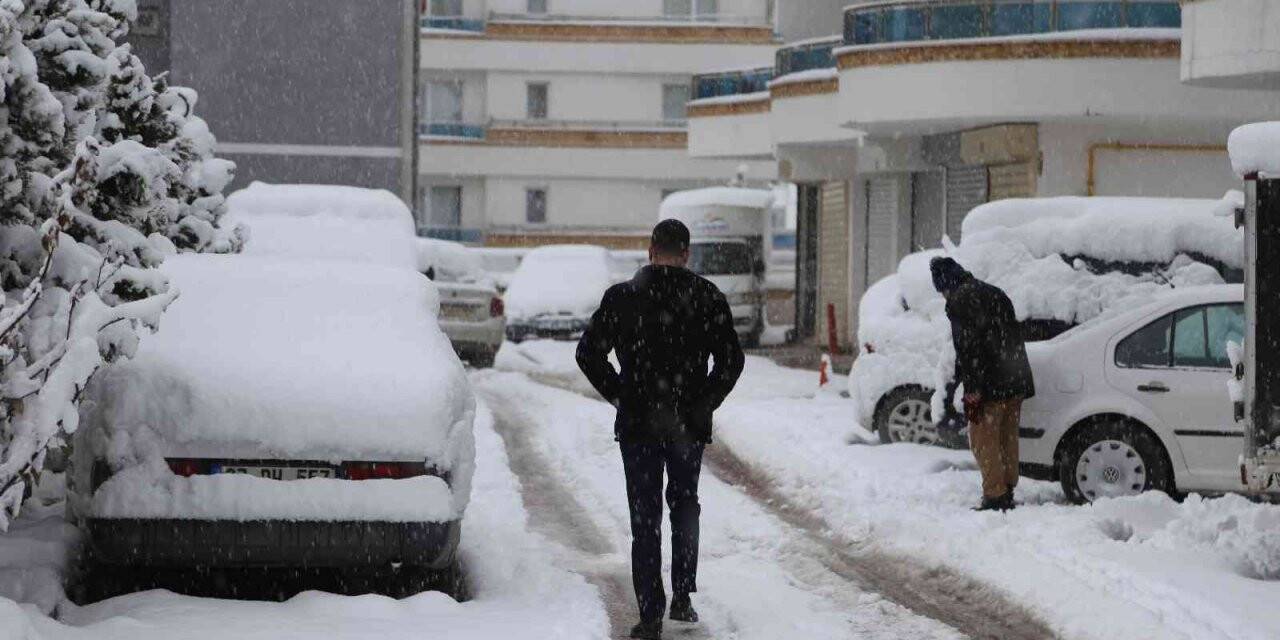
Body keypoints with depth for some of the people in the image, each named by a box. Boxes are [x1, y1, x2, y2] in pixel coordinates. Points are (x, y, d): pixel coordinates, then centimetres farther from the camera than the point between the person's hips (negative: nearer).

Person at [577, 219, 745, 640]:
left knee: (645, 517, 4)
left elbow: (588, 353, -4)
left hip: (638, 424, -1)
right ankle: (683, 597, 14)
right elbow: (731, 360, -5)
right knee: (685, 504, 20)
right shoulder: (706, 297, -4)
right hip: (690, 424, 1)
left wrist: (619, 396, 5)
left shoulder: (622, 297, -5)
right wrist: (705, 402, 6)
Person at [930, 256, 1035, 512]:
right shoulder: (996, 294, 19)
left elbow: (967, 348, -16)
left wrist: (972, 390, -17)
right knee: (1008, 439, 15)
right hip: (1016, 383, 8)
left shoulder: (959, 301, -8)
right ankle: (1008, 492, 19)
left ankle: (995, 496, -6)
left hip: (989, 385, -8)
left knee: (984, 440, -3)